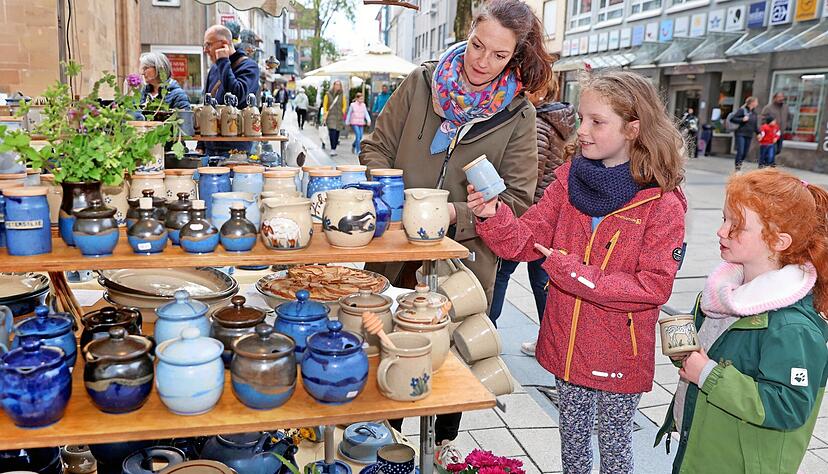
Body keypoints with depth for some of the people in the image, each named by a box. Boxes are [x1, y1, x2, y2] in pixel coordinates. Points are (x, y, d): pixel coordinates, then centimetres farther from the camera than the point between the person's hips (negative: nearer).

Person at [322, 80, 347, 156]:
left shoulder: (342, 95, 7)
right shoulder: (328, 94, 1)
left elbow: (344, 105, 18)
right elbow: (324, 105, 5)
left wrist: (343, 112, 8)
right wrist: (325, 114, 0)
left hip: (339, 117, 3)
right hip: (330, 116, -3)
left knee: (337, 132, 4)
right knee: (332, 132, -14)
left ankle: (334, 148, 15)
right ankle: (333, 149, -15)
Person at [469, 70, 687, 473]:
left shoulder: (663, 204, -18)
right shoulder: (569, 180, -4)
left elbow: (654, 286, -21)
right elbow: (526, 241, -7)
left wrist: (575, 273, -25)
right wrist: (492, 216, -27)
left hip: (619, 353, -4)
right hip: (567, 343, 4)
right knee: (572, 434, 24)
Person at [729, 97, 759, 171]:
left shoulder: (754, 113, 12)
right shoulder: (742, 110, -7)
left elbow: (755, 125, 20)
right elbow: (732, 119, -8)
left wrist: (758, 133, 8)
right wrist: (742, 120, -18)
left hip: (749, 136, 6)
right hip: (741, 134, -6)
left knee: (745, 153, 7)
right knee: (740, 152, -11)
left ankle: (739, 166, 20)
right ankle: (737, 168, -5)